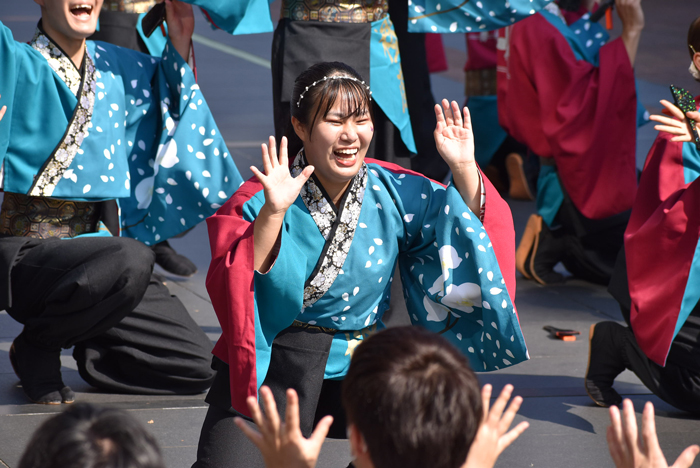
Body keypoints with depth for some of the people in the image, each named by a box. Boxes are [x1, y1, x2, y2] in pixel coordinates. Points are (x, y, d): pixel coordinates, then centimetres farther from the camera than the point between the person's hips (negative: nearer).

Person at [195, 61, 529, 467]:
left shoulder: (394, 192, -1)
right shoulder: (257, 201, -11)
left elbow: (469, 227, 2)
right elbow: (233, 288, -22)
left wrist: (464, 168, -12)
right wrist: (272, 213, -33)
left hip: (357, 364, 3)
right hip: (266, 370, -3)